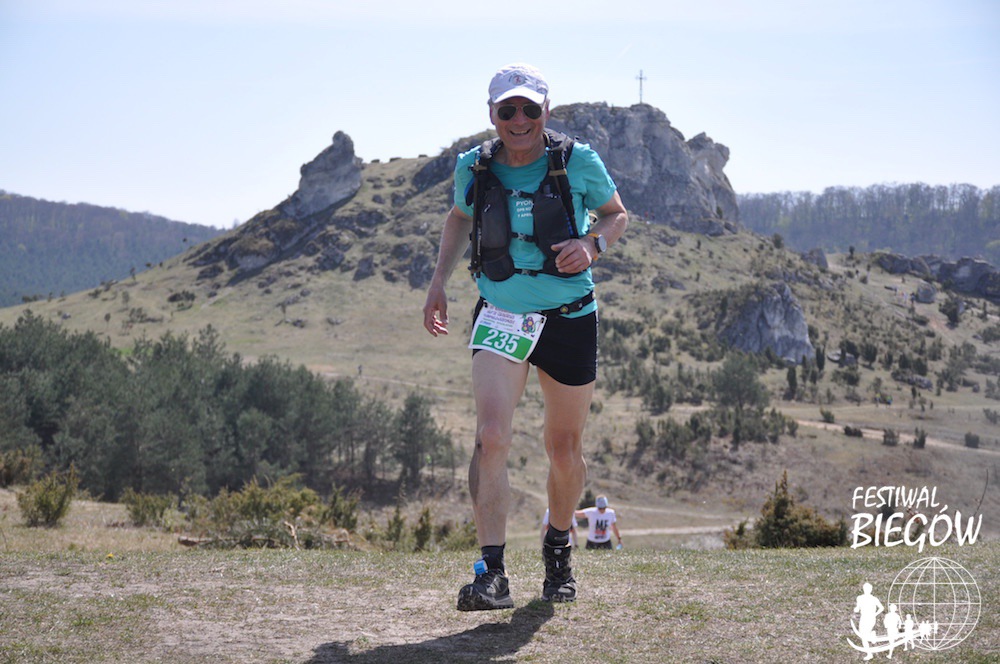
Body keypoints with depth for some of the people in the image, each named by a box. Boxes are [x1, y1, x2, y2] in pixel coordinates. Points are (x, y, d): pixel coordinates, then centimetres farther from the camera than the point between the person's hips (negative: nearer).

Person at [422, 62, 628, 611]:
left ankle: (558, 550, 38)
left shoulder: (579, 162, -10)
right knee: (491, 437, -19)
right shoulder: (473, 168, -4)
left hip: (569, 319, 0)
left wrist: (592, 243, -16)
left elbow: (617, 214, 6)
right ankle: (492, 574, -20)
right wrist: (439, 282, 8)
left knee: (564, 449, 11)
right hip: (500, 318, 0)